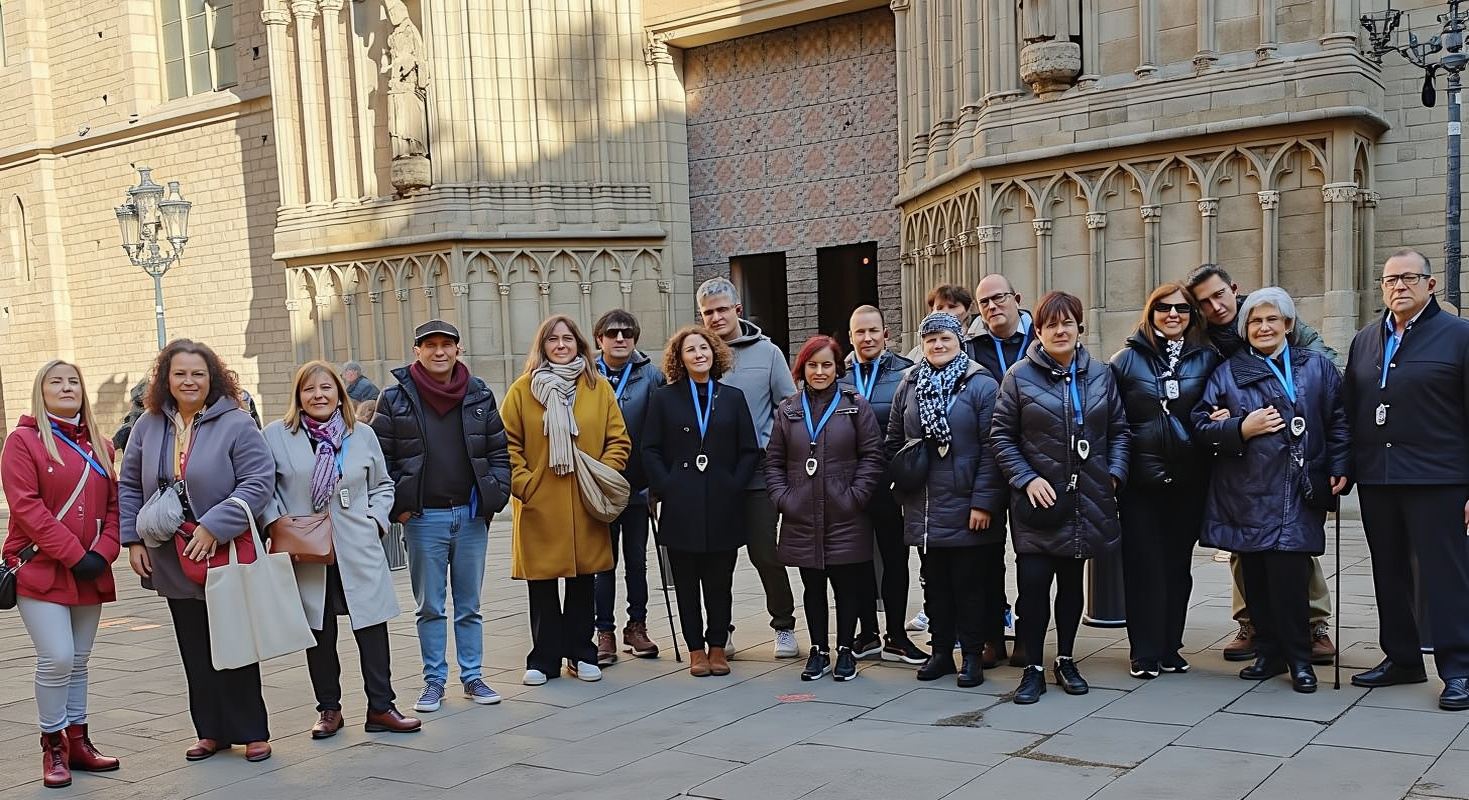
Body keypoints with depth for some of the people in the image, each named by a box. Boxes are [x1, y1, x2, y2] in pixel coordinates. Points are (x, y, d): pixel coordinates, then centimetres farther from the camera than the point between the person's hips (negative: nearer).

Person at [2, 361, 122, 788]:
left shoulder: (98, 445, 12)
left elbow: (113, 504, 10)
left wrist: (103, 552, -7)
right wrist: (73, 555, -17)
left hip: (91, 572, 5)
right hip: (40, 568, -5)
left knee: (78, 661, 11)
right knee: (57, 658, -11)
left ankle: (78, 741, 20)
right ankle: (53, 746, 4)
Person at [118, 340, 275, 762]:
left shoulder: (235, 423, -10)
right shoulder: (148, 426, 5)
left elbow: (259, 483, -15)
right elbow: (129, 486, 13)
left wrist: (213, 527, -19)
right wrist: (134, 540, 5)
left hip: (226, 556, -4)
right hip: (174, 563, 4)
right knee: (196, 652, 11)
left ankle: (251, 731, 14)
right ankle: (211, 731, 22)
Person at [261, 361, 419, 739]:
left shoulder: (363, 435, 9)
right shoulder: (276, 435, 2)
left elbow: (383, 485, 16)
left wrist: (376, 520, 2)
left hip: (359, 552, 1)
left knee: (372, 628, 1)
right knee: (320, 634, 8)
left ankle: (381, 707, 11)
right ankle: (328, 708, 21)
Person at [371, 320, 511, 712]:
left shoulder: (480, 396, 4)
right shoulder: (395, 399, -3)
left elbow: (499, 451, 8)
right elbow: (380, 458, -1)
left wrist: (495, 498, -1)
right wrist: (397, 507, -7)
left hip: (471, 515, 2)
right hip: (422, 518, -2)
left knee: (470, 605, 11)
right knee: (430, 606, 7)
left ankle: (473, 677, 21)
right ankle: (434, 680, 18)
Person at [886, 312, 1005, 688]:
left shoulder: (981, 385, -7)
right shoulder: (909, 385, 8)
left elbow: (991, 449, -11)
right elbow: (894, 442, 15)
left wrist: (983, 502, -15)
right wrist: (901, 484, 6)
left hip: (965, 509, -4)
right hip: (923, 509, 5)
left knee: (968, 584, 4)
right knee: (935, 583, 13)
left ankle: (972, 656, 14)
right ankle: (941, 651, 24)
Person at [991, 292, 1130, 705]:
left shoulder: (1100, 374, 5)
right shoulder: (1019, 376, -4)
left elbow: (1120, 430, 10)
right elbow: (1001, 436, -3)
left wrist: (1114, 473, -3)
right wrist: (1026, 479, -13)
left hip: (1085, 500, 3)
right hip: (1038, 500, -3)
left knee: (1072, 583, 13)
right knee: (1033, 584, -6)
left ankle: (1066, 661, 27)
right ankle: (1034, 668, 6)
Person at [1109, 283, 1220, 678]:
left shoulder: (1207, 359, 5)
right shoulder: (1127, 359, 1)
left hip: (1189, 481, 2)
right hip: (1141, 479, -2)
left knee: (1178, 564, 10)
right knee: (1143, 565, 1)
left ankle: (1170, 646, 21)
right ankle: (1145, 652, 9)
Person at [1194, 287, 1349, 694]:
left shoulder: (1317, 367, 10)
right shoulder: (1227, 373, 10)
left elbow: (1338, 422, 9)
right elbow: (1201, 422, 5)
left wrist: (1339, 470, 0)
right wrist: (1240, 429, -11)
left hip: (1297, 494, -2)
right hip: (1247, 494, 2)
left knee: (1288, 576, -8)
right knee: (1256, 578, 4)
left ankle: (1298, 658, 8)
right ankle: (1269, 652, 18)